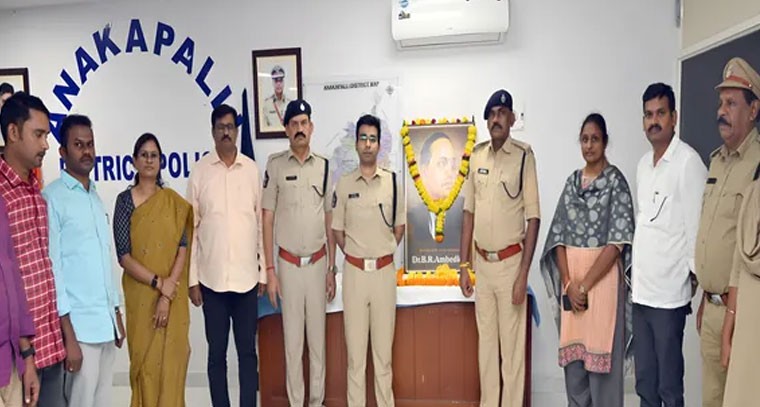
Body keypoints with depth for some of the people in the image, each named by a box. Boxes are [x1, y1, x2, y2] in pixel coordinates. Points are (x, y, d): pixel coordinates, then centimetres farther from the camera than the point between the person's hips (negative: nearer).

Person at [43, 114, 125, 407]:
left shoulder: (96, 199, 13)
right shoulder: (52, 198, -9)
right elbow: (51, 266, -13)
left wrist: (116, 312, 15)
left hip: (106, 320, 7)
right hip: (79, 323, -7)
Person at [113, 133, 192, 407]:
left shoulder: (174, 201, 3)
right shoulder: (125, 200, -2)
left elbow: (183, 250, -4)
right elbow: (123, 255, -8)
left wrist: (167, 294, -13)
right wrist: (159, 284, -16)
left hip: (173, 297, 1)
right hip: (140, 294, -1)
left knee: (171, 359, 5)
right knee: (144, 359, 7)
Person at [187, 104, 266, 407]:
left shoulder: (252, 169, 3)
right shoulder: (200, 171, 0)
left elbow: (261, 223, 6)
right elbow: (191, 228, 1)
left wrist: (263, 272, 5)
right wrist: (192, 279, -1)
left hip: (247, 277, 1)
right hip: (212, 278, -1)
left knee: (248, 351, 10)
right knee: (216, 353, 10)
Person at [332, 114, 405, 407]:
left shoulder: (393, 182, -1)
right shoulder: (344, 184, 0)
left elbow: (399, 227, 8)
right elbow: (337, 230, 7)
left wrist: (382, 253, 4)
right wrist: (355, 255, 3)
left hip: (385, 270, 0)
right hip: (355, 271, 0)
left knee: (384, 344, 9)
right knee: (355, 345, 8)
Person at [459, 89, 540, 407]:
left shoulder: (524, 155, -8)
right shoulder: (476, 155, 6)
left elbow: (533, 217, -9)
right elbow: (469, 212, 10)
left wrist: (523, 273, -13)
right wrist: (464, 265, 7)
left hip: (510, 262, -4)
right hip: (481, 262, 5)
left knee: (512, 343, 4)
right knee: (485, 340, 14)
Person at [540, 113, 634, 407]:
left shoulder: (615, 181, -5)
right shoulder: (572, 181, 10)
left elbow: (617, 241, -13)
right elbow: (559, 236, 5)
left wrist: (584, 285, -14)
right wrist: (569, 283, -6)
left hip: (602, 279, -5)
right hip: (571, 282, 5)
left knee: (600, 356, 1)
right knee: (572, 357, 11)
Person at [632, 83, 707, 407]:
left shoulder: (688, 162, -11)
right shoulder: (643, 164, 13)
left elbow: (696, 227, -12)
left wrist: (692, 280, -10)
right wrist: (634, 275, 15)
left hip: (669, 294, -7)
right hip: (640, 290, 7)